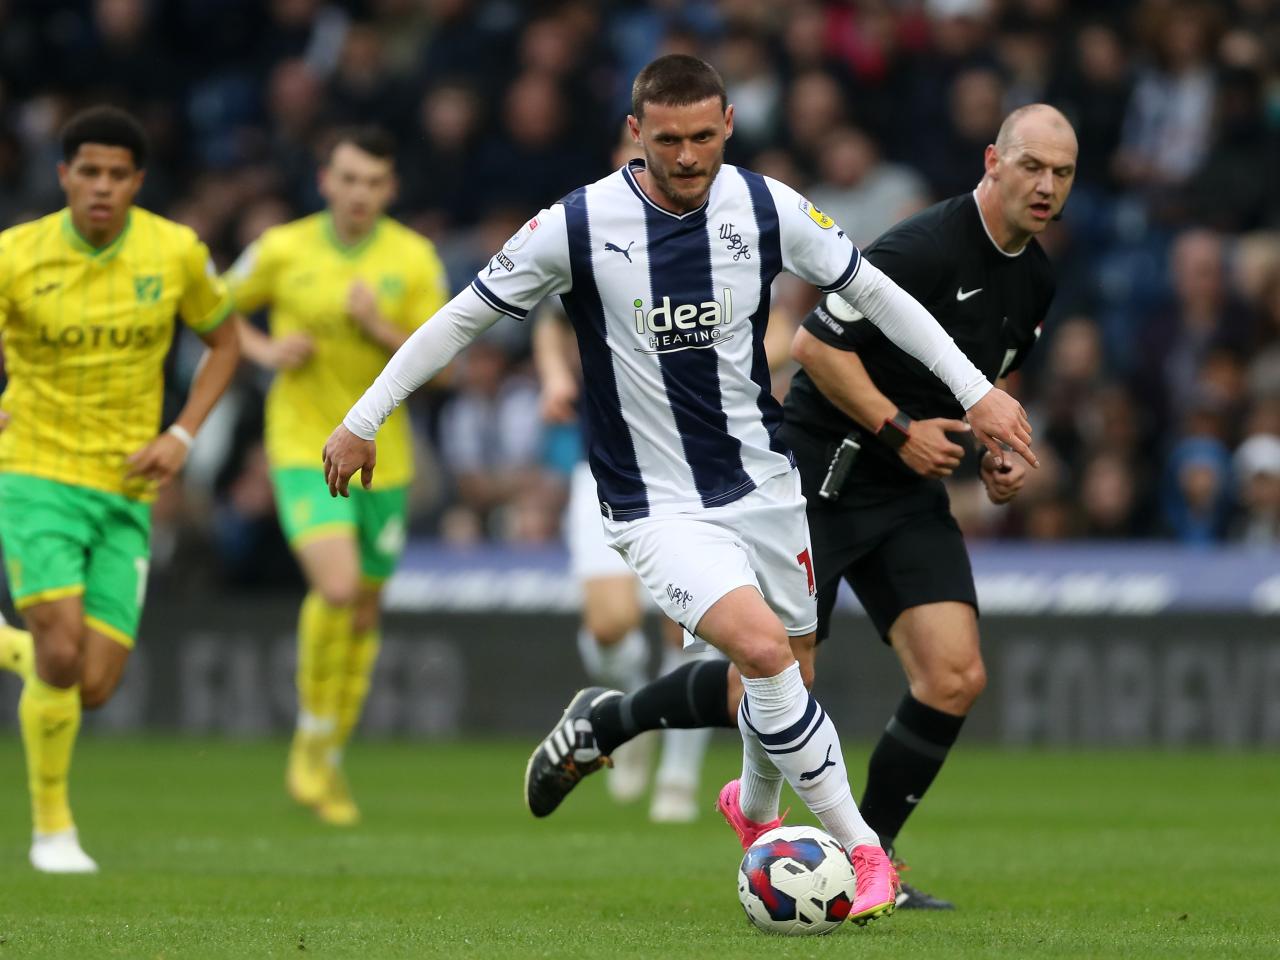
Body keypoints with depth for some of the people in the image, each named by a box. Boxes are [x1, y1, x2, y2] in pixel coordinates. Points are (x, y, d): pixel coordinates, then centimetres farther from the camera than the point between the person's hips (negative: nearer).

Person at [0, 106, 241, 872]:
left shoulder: (176, 253, -2)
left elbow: (224, 341, 12)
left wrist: (182, 436, 0)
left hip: (126, 489, 3)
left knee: (95, 687, -4)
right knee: (62, 649, -19)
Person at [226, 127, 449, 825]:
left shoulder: (414, 259, -2)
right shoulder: (283, 250, -3)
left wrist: (381, 329, -20)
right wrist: (263, 349, -8)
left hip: (381, 454, 3)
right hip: (303, 446, -3)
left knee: (364, 614, 10)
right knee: (337, 586, -23)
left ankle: (329, 763, 26)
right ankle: (311, 739, -5)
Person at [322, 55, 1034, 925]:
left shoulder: (767, 208, -6)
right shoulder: (578, 226, -14)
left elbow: (872, 291, 6)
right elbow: (466, 317, -3)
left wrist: (976, 389, 4)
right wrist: (363, 419, 0)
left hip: (763, 484, 4)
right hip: (657, 506, -4)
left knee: (786, 683, 10)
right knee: (764, 650, -25)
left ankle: (756, 808, 45)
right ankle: (862, 852, -13)